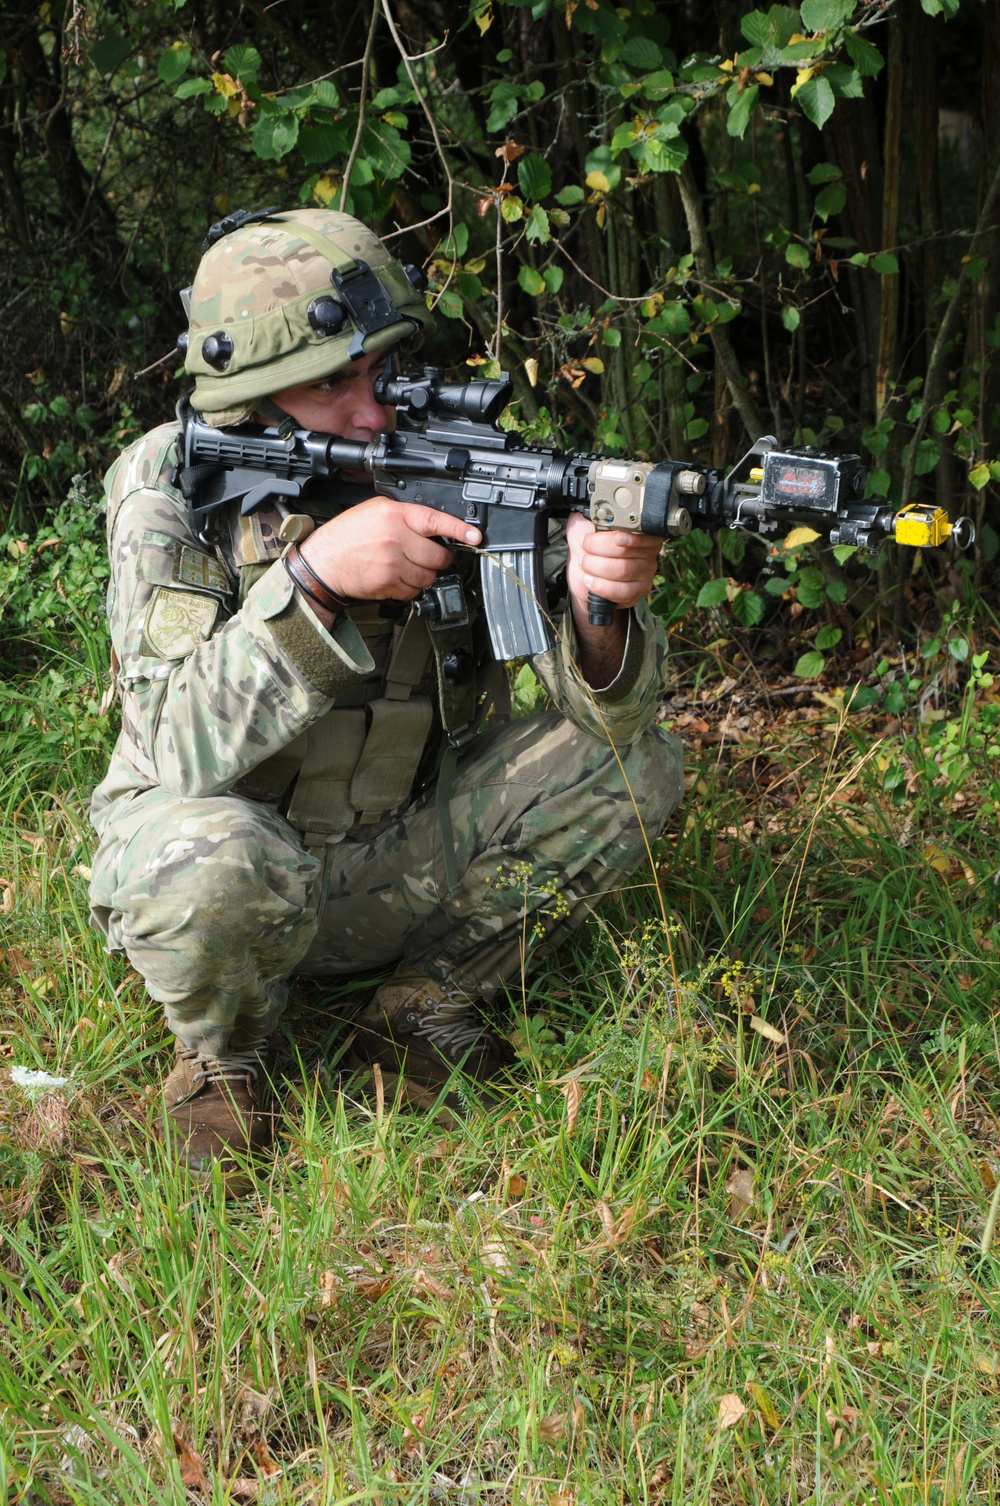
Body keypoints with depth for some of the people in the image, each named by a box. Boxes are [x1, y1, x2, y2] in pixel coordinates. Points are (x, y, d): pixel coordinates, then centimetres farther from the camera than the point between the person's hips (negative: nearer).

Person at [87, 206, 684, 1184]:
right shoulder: (168, 484, -17)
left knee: (632, 765, -12)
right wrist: (312, 578, -40)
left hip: (401, 863, 4)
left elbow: (611, 708, -16)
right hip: (241, 862, -3)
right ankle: (220, 1051, -2)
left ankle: (424, 1007, 3)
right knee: (218, 861, -37)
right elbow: (179, 748, -29)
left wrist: (600, 607, -39)